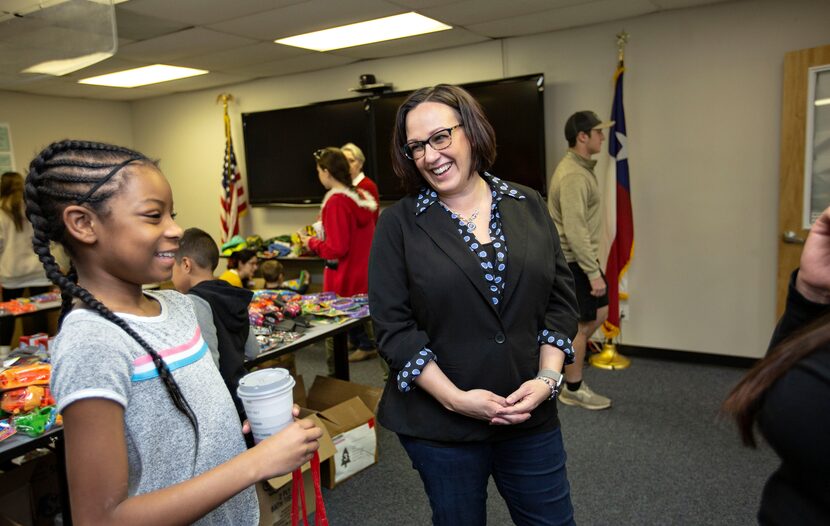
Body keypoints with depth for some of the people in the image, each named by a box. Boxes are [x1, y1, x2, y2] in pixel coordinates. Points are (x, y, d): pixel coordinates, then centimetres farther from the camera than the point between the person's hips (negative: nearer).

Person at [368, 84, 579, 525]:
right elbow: (393, 327, -10)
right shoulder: (399, 224, -7)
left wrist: (547, 378, -8)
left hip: (530, 417, 3)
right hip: (439, 424, -2)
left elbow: (560, 299, 4)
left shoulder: (528, 206, 1)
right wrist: (455, 398, -16)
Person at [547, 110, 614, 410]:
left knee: (600, 312, 16)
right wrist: (593, 272, -25)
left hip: (580, 257, 10)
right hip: (572, 260, -10)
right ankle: (573, 389, 14)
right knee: (581, 323, 0)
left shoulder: (580, 168, 12)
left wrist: (593, 267, 23)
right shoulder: (573, 175, -21)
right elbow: (575, 230, -26)